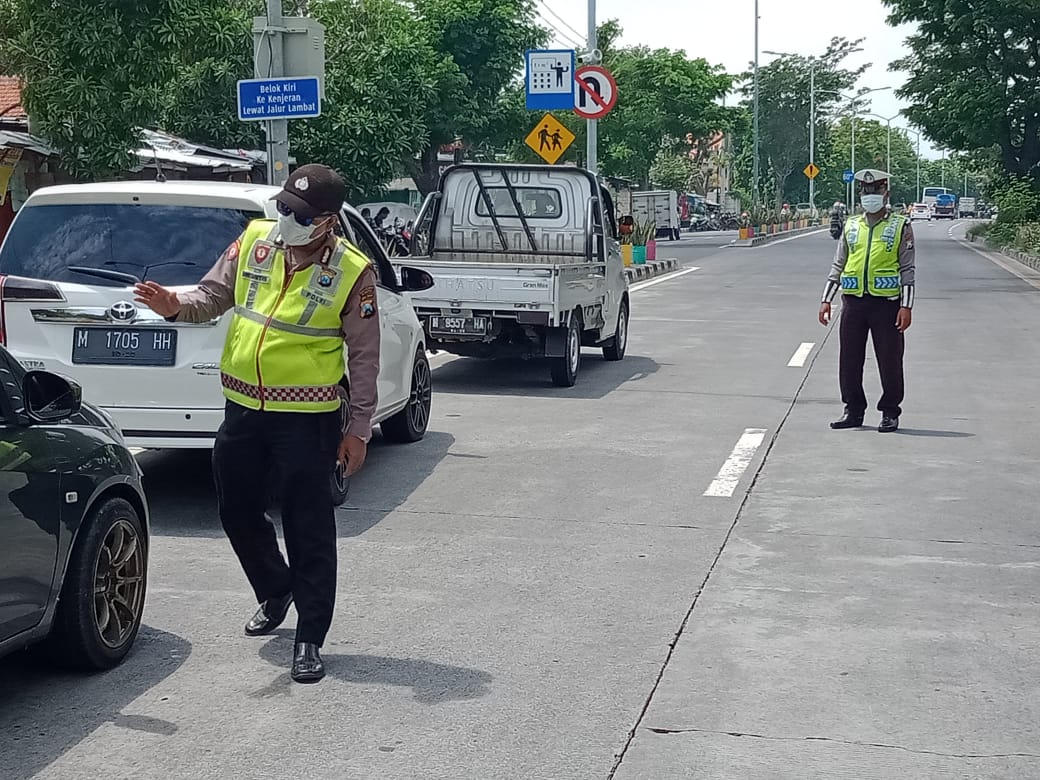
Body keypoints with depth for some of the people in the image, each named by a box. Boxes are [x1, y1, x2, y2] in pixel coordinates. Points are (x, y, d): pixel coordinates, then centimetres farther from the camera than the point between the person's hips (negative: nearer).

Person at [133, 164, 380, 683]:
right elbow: (213, 295, 8)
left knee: (308, 529, -1)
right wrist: (176, 307, -15)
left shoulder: (352, 272, -10)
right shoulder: (254, 241, 0)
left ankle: (310, 639, 9)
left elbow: (364, 356, -5)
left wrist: (359, 429, -5)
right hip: (243, 407, 5)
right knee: (238, 512, 17)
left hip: (307, 416, -5)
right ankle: (275, 592, 43)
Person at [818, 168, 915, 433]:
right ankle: (853, 410, 17)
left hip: (886, 302, -4)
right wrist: (826, 300, 9)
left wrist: (906, 306, -8)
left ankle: (890, 413, 13)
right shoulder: (851, 226, 13)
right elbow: (838, 266, 17)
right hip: (853, 302, 4)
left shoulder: (900, 226, 3)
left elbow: (907, 270, 0)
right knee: (849, 360, 5)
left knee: (890, 361, 2)